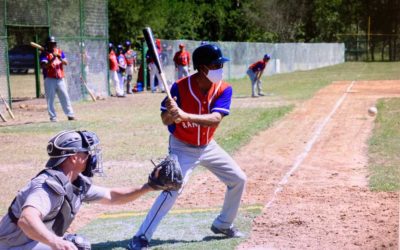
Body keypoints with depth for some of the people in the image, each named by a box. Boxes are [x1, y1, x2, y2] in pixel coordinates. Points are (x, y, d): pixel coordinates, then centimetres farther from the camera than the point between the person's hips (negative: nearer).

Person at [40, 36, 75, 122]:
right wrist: (53, 58, -26)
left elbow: (66, 63, 2)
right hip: (49, 79, -4)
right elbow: (44, 66, -17)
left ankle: (70, 115, 12)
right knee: (50, 99, -4)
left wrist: (60, 58, -17)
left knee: (65, 97, 6)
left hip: (60, 79, 4)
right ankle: (53, 117, 1)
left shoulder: (60, 52, 11)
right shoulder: (44, 54, -3)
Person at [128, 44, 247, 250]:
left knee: (238, 179, 9)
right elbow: (165, 120, -20)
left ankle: (223, 224, 30)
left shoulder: (224, 89, -17)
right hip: (182, 148, -5)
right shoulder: (180, 87, -23)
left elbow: (215, 119, -32)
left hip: (208, 146, 5)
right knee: (173, 188, -23)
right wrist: (172, 115, -45)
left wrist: (184, 116, -47)